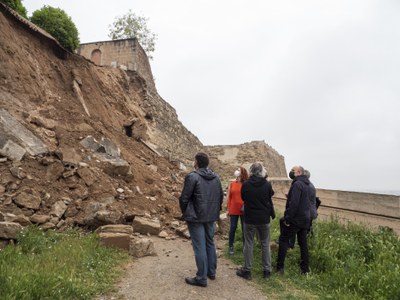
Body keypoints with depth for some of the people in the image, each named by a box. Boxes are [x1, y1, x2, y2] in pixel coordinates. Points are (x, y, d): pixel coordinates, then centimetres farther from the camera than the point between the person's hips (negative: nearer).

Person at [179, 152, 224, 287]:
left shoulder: (192, 176, -16)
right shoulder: (216, 177, 5)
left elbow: (184, 198, -14)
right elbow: (221, 196, 9)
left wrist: (185, 212, 2)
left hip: (196, 217, -7)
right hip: (211, 216, 7)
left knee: (199, 247, 2)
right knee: (210, 243, 19)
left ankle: (201, 278, 13)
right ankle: (211, 272, 32)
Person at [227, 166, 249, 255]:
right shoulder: (232, 183, 4)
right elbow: (229, 197, 6)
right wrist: (228, 209, 5)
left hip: (243, 210, -2)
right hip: (233, 210, 2)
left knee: (244, 228, 9)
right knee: (233, 228, 8)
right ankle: (231, 247, 20)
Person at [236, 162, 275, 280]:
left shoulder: (245, 184, -11)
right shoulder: (267, 184, -10)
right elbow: (270, 200, 0)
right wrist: (272, 214, 14)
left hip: (249, 219, -1)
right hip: (264, 219, 1)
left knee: (248, 244, 8)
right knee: (265, 244, 13)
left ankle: (247, 270, 16)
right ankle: (267, 270, 22)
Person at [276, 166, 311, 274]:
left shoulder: (297, 184, -17)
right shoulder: (306, 184, 12)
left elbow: (293, 203, -24)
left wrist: (287, 218, -20)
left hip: (295, 219, -8)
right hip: (305, 219, 9)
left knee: (283, 240, 1)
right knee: (303, 243, 14)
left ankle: (280, 267, 3)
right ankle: (305, 268, 21)